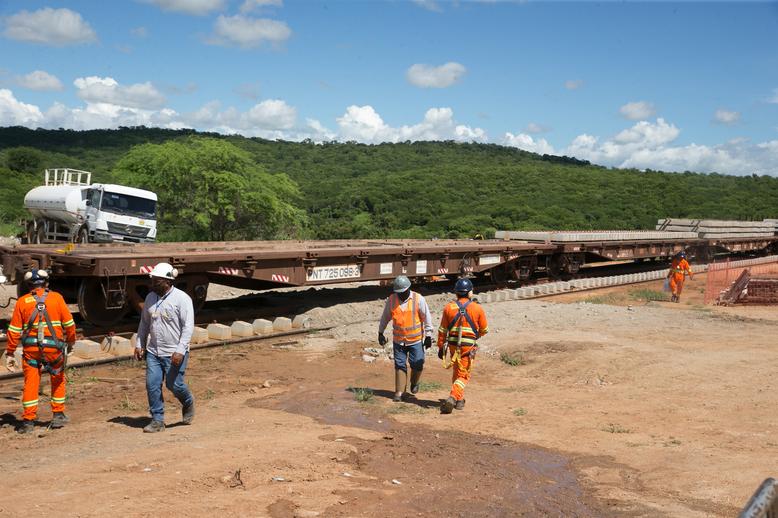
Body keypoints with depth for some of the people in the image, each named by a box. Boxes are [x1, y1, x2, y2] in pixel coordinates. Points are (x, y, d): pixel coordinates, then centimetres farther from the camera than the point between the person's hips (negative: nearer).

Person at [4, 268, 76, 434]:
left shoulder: (22, 302, 4)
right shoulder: (56, 298, 1)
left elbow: (14, 330, 2)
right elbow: (69, 324, 1)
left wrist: (10, 354, 7)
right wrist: (71, 342, 16)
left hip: (31, 348, 1)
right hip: (53, 346, -1)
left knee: (31, 383, 6)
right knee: (58, 380, 17)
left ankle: (28, 420, 4)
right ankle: (58, 415, 21)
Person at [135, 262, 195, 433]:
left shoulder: (182, 298, -12)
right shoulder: (150, 297, 7)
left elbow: (188, 327, -16)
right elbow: (144, 322, 18)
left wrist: (180, 351, -22)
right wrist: (139, 344, 11)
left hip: (174, 353, -5)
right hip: (153, 351, 5)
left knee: (174, 384, -1)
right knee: (152, 385, 0)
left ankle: (188, 403, 30)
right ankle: (157, 420, 10)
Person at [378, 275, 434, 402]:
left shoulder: (418, 299, -10)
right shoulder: (391, 300, -2)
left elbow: (427, 318, -4)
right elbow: (385, 317, 11)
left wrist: (428, 336, -4)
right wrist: (380, 333, 13)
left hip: (416, 340, -2)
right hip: (398, 340, 2)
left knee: (417, 365, 0)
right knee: (400, 366, 3)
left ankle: (414, 382, 30)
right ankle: (400, 392, 11)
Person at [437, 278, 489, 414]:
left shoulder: (449, 307, -2)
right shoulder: (477, 308, -6)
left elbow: (442, 330, 1)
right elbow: (484, 330, 4)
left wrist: (441, 347, 10)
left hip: (453, 345, 3)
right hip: (468, 346, -3)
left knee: (457, 371, 22)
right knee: (463, 375, 3)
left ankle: (459, 400, 29)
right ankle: (453, 397, -17)